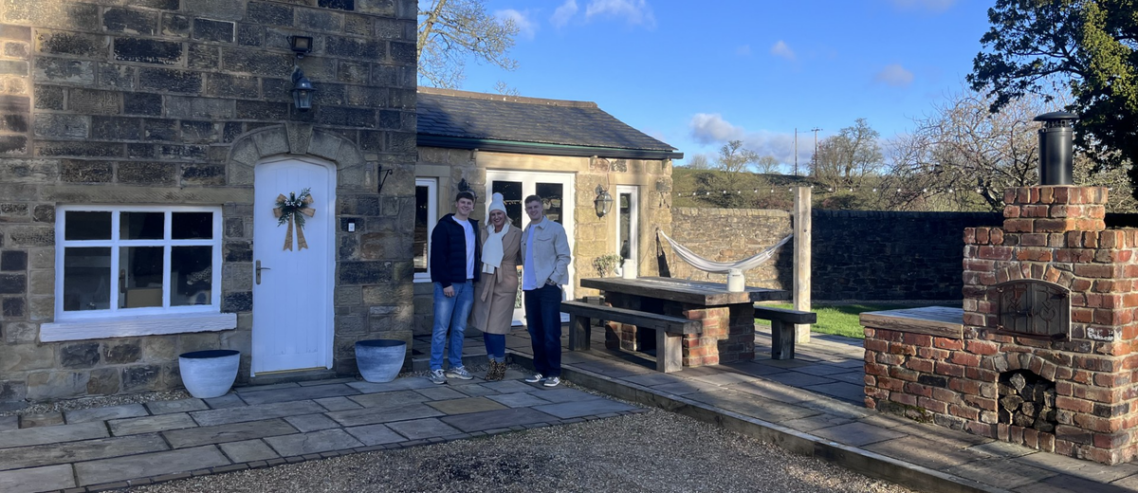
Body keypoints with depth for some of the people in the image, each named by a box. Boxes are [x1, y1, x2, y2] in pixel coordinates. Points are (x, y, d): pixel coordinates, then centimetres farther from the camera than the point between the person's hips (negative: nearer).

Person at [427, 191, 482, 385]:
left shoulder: (474, 226, 14)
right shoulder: (444, 226, -6)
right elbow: (437, 256, -11)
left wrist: (476, 278, 7)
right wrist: (445, 283, -16)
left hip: (467, 284, 6)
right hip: (447, 284, -6)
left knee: (459, 328, 11)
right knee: (441, 328, -4)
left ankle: (456, 366, 19)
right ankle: (435, 369, 2)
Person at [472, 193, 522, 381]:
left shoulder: (516, 234, -3)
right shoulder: (484, 232, 4)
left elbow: (521, 258, 4)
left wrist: (503, 262, -4)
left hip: (504, 283, -4)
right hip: (484, 282, 4)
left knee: (496, 327, -6)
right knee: (485, 326, 6)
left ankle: (500, 366, 9)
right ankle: (493, 363, 19)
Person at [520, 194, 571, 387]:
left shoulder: (555, 229, -3)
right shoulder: (525, 232, 14)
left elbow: (564, 257, -7)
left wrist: (553, 279, -13)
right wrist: (525, 279, 6)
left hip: (549, 287, -6)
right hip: (530, 288, 6)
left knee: (551, 333, -5)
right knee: (535, 332, 9)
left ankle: (554, 373, 2)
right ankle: (540, 370, 18)